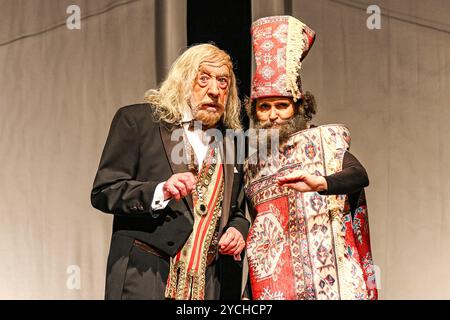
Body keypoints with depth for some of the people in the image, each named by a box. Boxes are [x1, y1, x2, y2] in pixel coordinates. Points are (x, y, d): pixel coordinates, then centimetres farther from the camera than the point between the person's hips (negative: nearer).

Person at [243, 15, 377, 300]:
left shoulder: (323, 140, 1)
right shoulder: (252, 165, 16)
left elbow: (360, 175, -18)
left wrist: (320, 183, -38)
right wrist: (248, 293, 14)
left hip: (325, 273, -4)